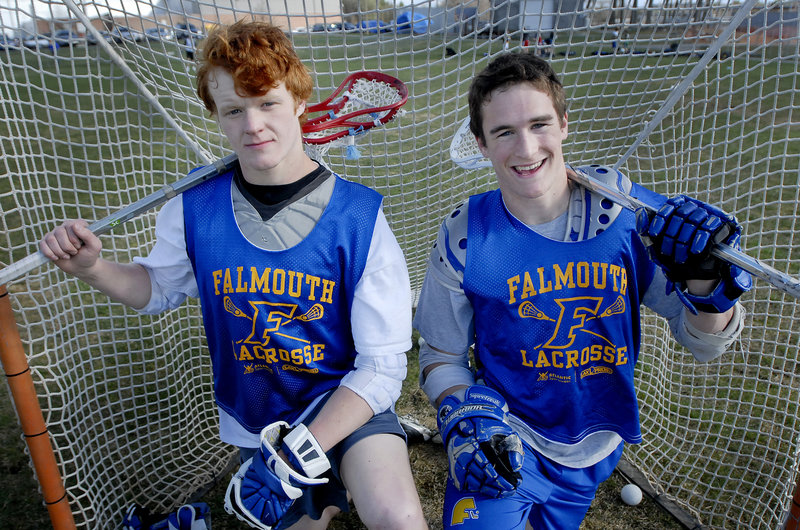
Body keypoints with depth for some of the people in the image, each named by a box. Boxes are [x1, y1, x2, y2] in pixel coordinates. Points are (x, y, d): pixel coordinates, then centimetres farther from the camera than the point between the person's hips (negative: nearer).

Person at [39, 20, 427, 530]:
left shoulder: (359, 217, -19)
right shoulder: (194, 210, -9)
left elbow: (382, 364, -18)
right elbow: (159, 287, 11)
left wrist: (295, 457, -25)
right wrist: (92, 268, -10)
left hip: (344, 402, -3)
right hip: (255, 422, 4)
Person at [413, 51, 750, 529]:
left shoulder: (624, 206, -13)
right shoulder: (465, 238, -16)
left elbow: (705, 343, -8)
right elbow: (441, 355, -4)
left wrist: (705, 282, -28)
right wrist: (466, 417, -21)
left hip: (598, 449, 3)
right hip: (506, 442, -2)